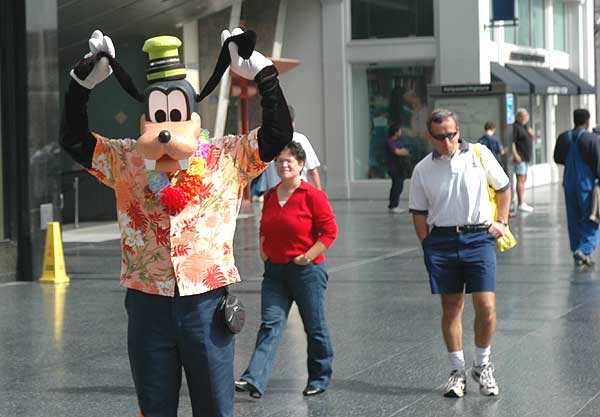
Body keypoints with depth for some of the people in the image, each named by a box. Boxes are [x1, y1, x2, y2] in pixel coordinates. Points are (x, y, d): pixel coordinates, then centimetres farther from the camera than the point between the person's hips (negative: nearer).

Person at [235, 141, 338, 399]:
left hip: (307, 270, -5)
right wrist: (263, 249, 9)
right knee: (270, 324, -5)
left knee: (314, 326, 7)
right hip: (275, 269, 5)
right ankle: (254, 380, -15)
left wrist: (308, 256, -15)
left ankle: (320, 378, 24)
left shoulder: (312, 196, -10)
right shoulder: (270, 196, 9)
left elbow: (329, 231, -10)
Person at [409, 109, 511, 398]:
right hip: (441, 240, 1)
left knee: (486, 306, -7)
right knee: (451, 307, 6)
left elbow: (503, 187, 14)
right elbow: (419, 212, 10)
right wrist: (427, 246, 2)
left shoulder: (480, 154, 2)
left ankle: (482, 365, 14)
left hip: (478, 236, -1)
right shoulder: (423, 169, 5)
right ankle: (457, 371, 17)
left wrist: (501, 222, 6)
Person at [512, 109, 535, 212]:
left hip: (526, 157, 10)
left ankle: (522, 203, 17)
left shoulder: (525, 127, 17)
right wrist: (515, 154, -27)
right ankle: (521, 204, -17)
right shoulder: (516, 127, -10)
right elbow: (512, 141, -18)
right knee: (521, 180, -13)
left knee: (524, 180, 12)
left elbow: (530, 141, 24)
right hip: (520, 158, -10)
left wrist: (531, 134, 3)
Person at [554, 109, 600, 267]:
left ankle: (576, 251, 15)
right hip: (587, 183, -5)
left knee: (574, 220, 12)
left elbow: (557, 158, 12)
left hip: (569, 183, 5)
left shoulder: (563, 138, 1)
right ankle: (585, 250, -13)